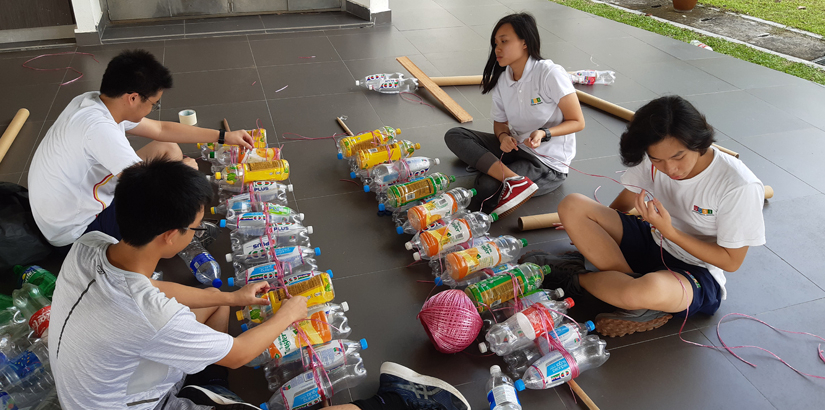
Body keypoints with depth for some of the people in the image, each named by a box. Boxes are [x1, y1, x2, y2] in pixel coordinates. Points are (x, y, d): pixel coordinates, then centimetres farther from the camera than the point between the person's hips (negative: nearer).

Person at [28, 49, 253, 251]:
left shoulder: (94, 101, -5)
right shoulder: (99, 128, -34)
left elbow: (160, 129, 7)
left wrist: (224, 136, 10)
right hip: (76, 232, -9)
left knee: (168, 149, 7)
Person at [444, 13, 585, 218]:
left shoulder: (550, 74, -19)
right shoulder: (502, 80, 0)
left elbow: (577, 122, -12)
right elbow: (500, 122, 10)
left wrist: (544, 133, -29)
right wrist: (503, 136, -14)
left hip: (548, 162, -8)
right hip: (516, 147, 8)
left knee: (484, 189, -31)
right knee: (454, 135, -17)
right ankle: (514, 179, -26)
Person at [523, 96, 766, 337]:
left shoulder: (739, 186, -24)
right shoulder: (654, 159, -10)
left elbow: (731, 261, -16)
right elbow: (624, 204, 10)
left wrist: (669, 231, -26)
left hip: (698, 271, -5)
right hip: (652, 243, 5)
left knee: (649, 291, -44)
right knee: (572, 206, -15)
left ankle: (576, 278, -11)